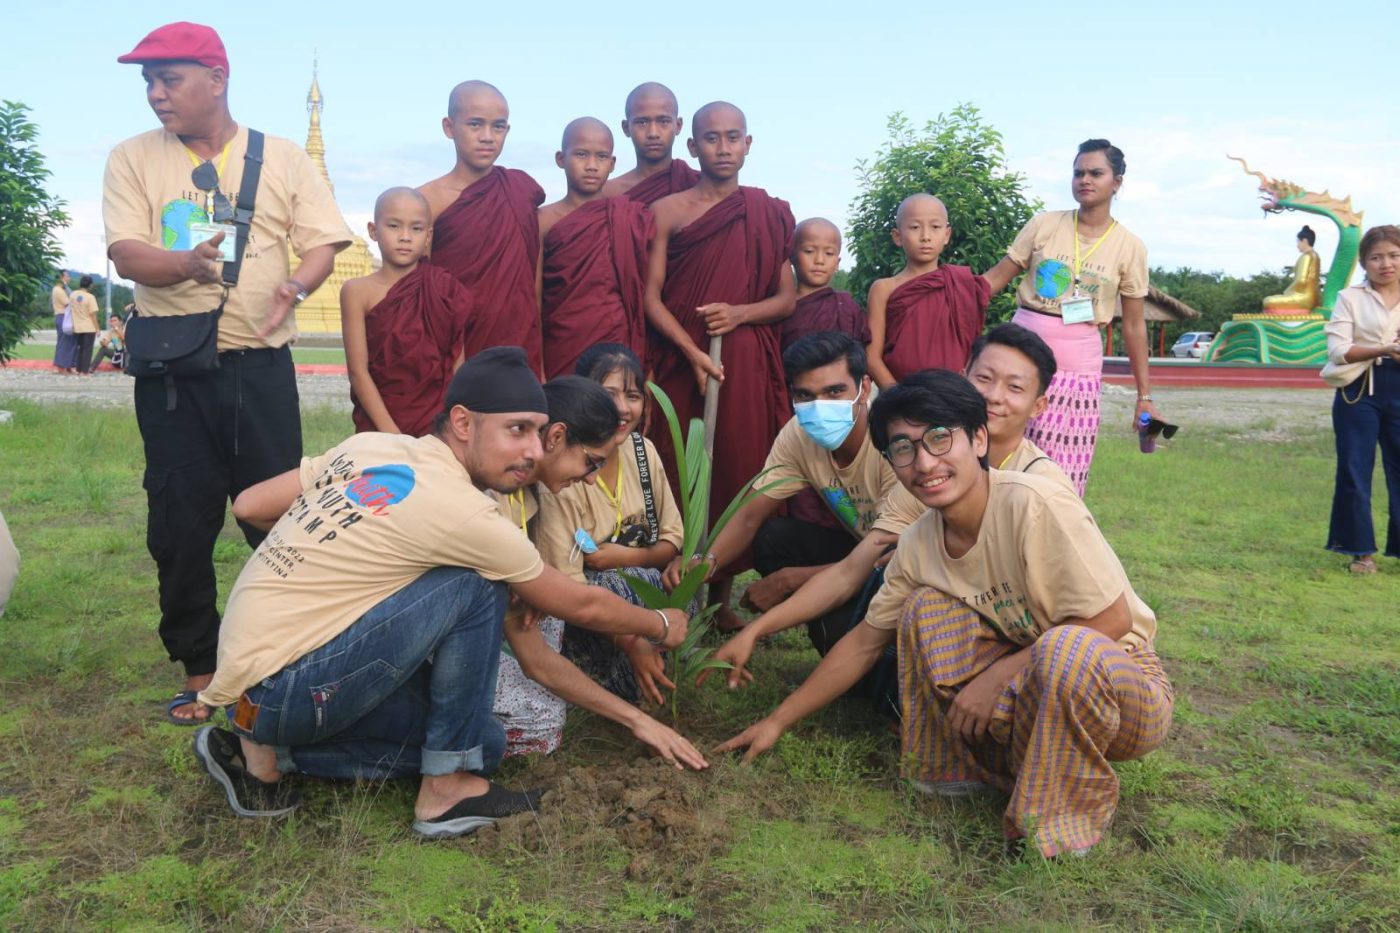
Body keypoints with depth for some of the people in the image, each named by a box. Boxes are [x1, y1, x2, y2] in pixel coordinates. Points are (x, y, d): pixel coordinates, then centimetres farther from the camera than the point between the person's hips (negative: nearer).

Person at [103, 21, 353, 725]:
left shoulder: (283, 159, 6)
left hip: (260, 365, -1)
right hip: (172, 370, 1)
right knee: (179, 526, 5)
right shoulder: (133, 159, 7)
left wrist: (297, 285, -20)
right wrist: (188, 264, -26)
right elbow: (127, 254, -5)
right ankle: (198, 668, 19)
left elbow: (323, 243, 2)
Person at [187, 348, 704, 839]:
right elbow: (585, 606, -5)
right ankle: (446, 788, -4)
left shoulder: (370, 444, 2)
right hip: (286, 690, -8)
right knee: (475, 587, -16)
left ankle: (268, 754, 8)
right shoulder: (464, 514, -18)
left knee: (482, 742, 9)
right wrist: (663, 626, 14)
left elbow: (249, 505, 9)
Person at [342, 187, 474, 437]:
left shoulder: (446, 289, 2)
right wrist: (390, 432, -14)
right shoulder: (358, 291, -3)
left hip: (438, 426, 1)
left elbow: (458, 365, 2)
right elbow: (358, 371, -7)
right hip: (378, 426, -1)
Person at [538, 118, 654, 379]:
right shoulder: (545, 220, 0)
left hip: (619, 347, 1)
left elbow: (644, 296, 7)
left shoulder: (633, 218, 4)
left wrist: (645, 363, 2)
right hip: (562, 350, -1)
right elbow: (534, 300, -1)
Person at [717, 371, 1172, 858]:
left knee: (1063, 651, -38)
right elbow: (864, 643, 6)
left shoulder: (1035, 504, -26)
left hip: (1120, 679, -5)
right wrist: (778, 721, 6)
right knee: (927, 608, -12)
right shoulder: (919, 544, -5)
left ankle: (1069, 810, -10)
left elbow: (1112, 621, -23)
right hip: (1030, 681, 6)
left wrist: (996, 676, -21)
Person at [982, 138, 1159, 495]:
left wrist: (1144, 396, 5)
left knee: (1061, 476, -3)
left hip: (1078, 365, 0)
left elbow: (1134, 326, 6)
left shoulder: (1129, 247, 3)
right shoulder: (1044, 225, 3)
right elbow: (996, 278, 5)